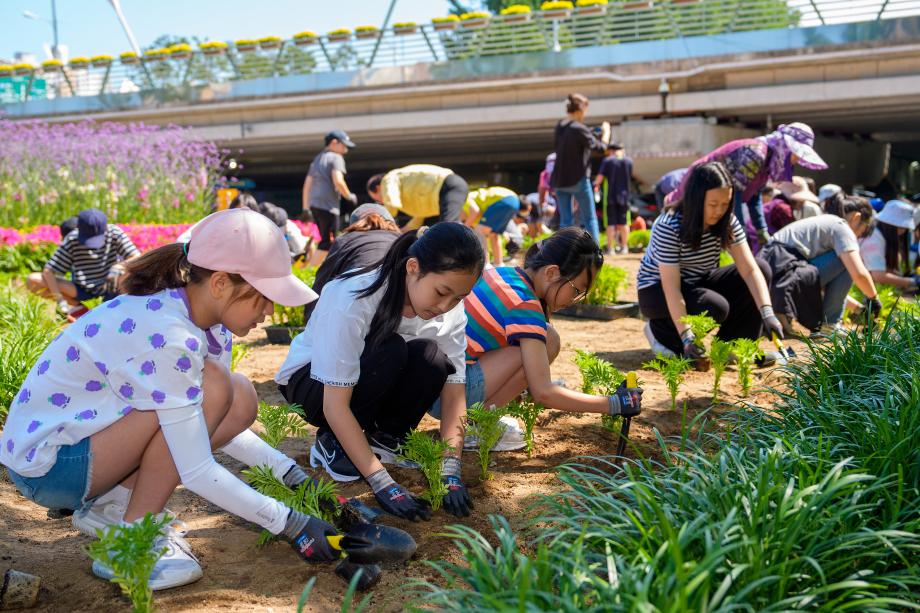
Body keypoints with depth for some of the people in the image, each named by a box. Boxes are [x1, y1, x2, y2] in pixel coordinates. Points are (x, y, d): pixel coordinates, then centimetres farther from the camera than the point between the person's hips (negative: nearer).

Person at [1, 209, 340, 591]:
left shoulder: (204, 317, -3)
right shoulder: (164, 338, -30)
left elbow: (217, 426, 9)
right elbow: (195, 471, -27)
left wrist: (291, 473, 2)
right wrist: (288, 523, -22)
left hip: (85, 430, 9)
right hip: (44, 462, -9)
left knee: (240, 401, -5)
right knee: (212, 388, -25)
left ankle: (112, 503, 2)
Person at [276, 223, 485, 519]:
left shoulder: (450, 310, -18)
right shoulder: (353, 300, -34)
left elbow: (454, 394, -16)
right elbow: (335, 405, -34)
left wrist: (450, 472, -29)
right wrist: (382, 483, -38)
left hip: (377, 386, 4)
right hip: (311, 380, -4)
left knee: (431, 358, -28)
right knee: (390, 351, -35)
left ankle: (383, 439, -5)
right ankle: (331, 442, -12)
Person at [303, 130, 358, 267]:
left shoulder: (317, 159, 22)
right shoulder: (336, 158, -3)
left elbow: (307, 185, 22)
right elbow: (338, 181, -19)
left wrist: (306, 208, 23)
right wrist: (349, 196, -4)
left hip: (314, 204, 9)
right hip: (328, 206, -9)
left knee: (325, 240, 14)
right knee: (328, 243, -7)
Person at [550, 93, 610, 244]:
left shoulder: (559, 127, 5)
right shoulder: (579, 129, -16)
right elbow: (600, 148, -11)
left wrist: (594, 133, 11)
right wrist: (606, 132, 6)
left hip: (559, 180, 6)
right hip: (578, 179, -6)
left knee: (565, 221, 7)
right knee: (590, 218, 5)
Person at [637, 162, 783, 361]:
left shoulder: (728, 222, -11)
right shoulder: (668, 227, -28)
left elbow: (750, 270, -17)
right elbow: (671, 289, -31)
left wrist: (767, 313, -31)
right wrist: (686, 338, -37)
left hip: (698, 284, 7)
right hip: (658, 290, -6)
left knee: (762, 269, -11)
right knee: (716, 307, -33)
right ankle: (660, 332, -5)